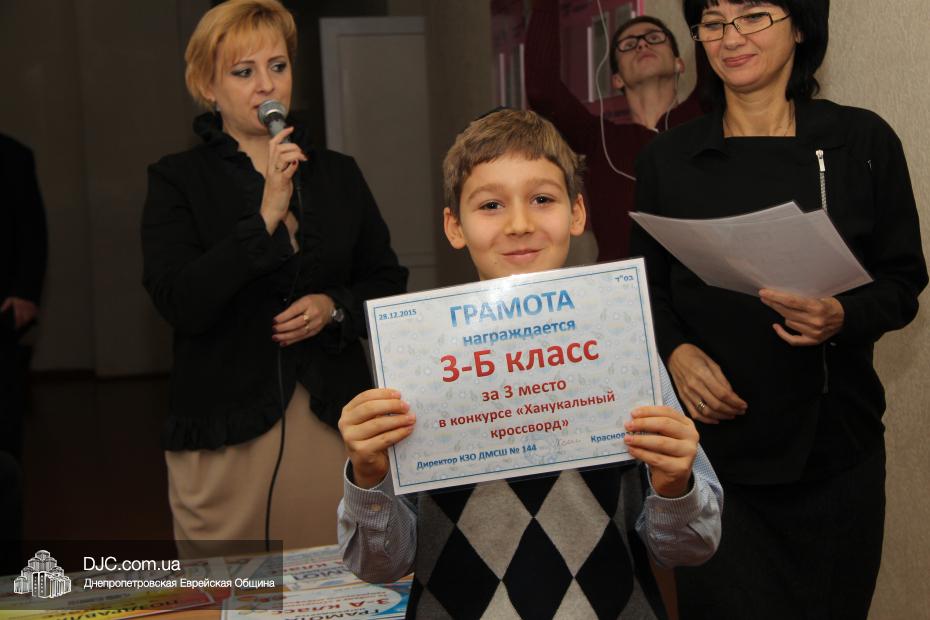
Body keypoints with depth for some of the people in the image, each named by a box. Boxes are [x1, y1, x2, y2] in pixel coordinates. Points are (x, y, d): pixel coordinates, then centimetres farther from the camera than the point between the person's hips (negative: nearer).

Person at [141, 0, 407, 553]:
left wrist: (334, 307, -5)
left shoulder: (339, 174, 11)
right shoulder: (178, 181, 0)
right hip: (226, 433, -3)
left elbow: (389, 282, 15)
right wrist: (267, 215, -18)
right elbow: (181, 303, -12)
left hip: (335, 419, 3)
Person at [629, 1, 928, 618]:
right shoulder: (667, 158, 4)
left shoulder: (863, 141, 0)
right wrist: (676, 353, -10)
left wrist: (843, 317, -16)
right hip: (713, 445, 0)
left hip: (834, 445, 0)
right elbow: (648, 294, 10)